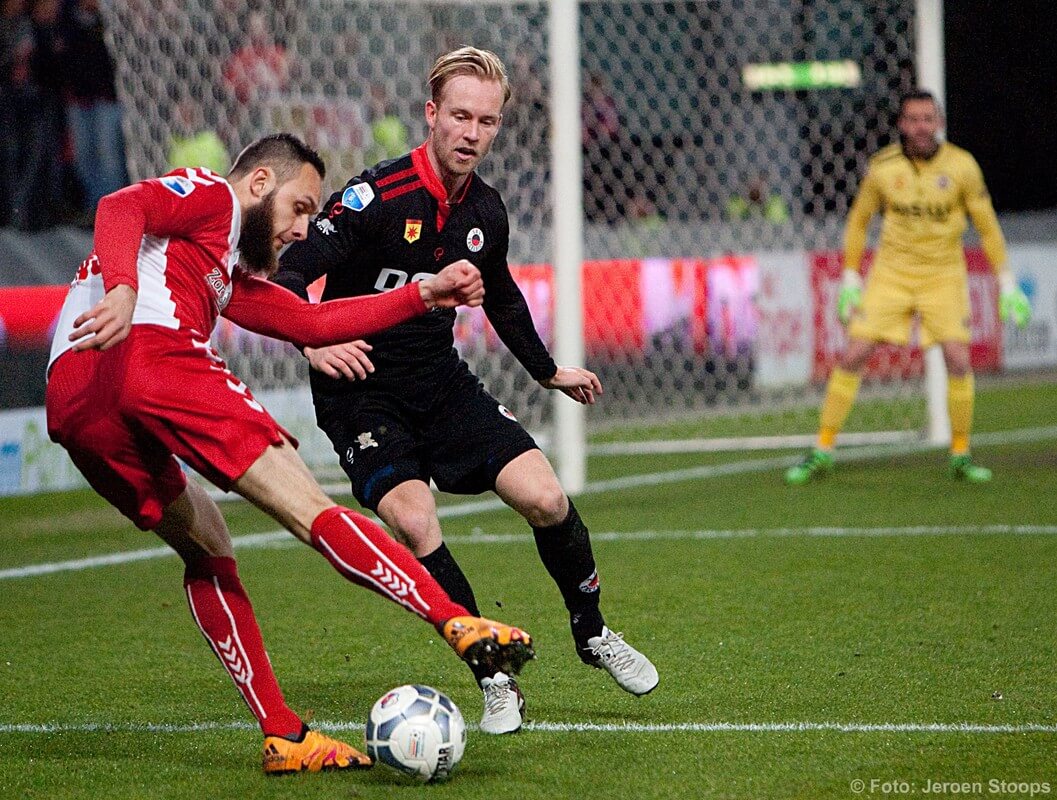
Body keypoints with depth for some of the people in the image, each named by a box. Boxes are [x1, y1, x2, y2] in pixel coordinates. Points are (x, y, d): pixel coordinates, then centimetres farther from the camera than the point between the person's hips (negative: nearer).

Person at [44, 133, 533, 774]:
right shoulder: (212, 195, 16)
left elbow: (310, 322, 38)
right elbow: (120, 208, -4)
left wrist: (425, 294, 36)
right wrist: (124, 290, -23)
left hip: (70, 403, 9)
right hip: (154, 358, -9)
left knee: (206, 549, 20)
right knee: (309, 509, -12)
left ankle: (282, 734, 12)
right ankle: (461, 624, -20)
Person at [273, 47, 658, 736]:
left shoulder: (486, 213, 1)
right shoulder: (378, 196, -19)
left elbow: (500, 296, 21)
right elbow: (289, 275, -25)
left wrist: (548, 371, 32)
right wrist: (312, 340, -44)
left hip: (442, 382, 5)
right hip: (361, 390, -5)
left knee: (544, 498, -10)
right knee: (414, 523, -25)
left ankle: (593, 634, 16)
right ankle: (494, 678, -10)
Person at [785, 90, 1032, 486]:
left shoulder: (962, 165, -12)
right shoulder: (883, 167, -9)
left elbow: (988, 226, -3)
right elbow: (859, 219, 6)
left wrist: (1007, 285, -4)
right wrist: (850, 281, 4)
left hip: (943, 274, -1)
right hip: (891, 272, 1)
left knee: (958, 360, -14)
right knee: (852, 356, -7)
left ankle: (961, 456, 3)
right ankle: (822, 452, 4)